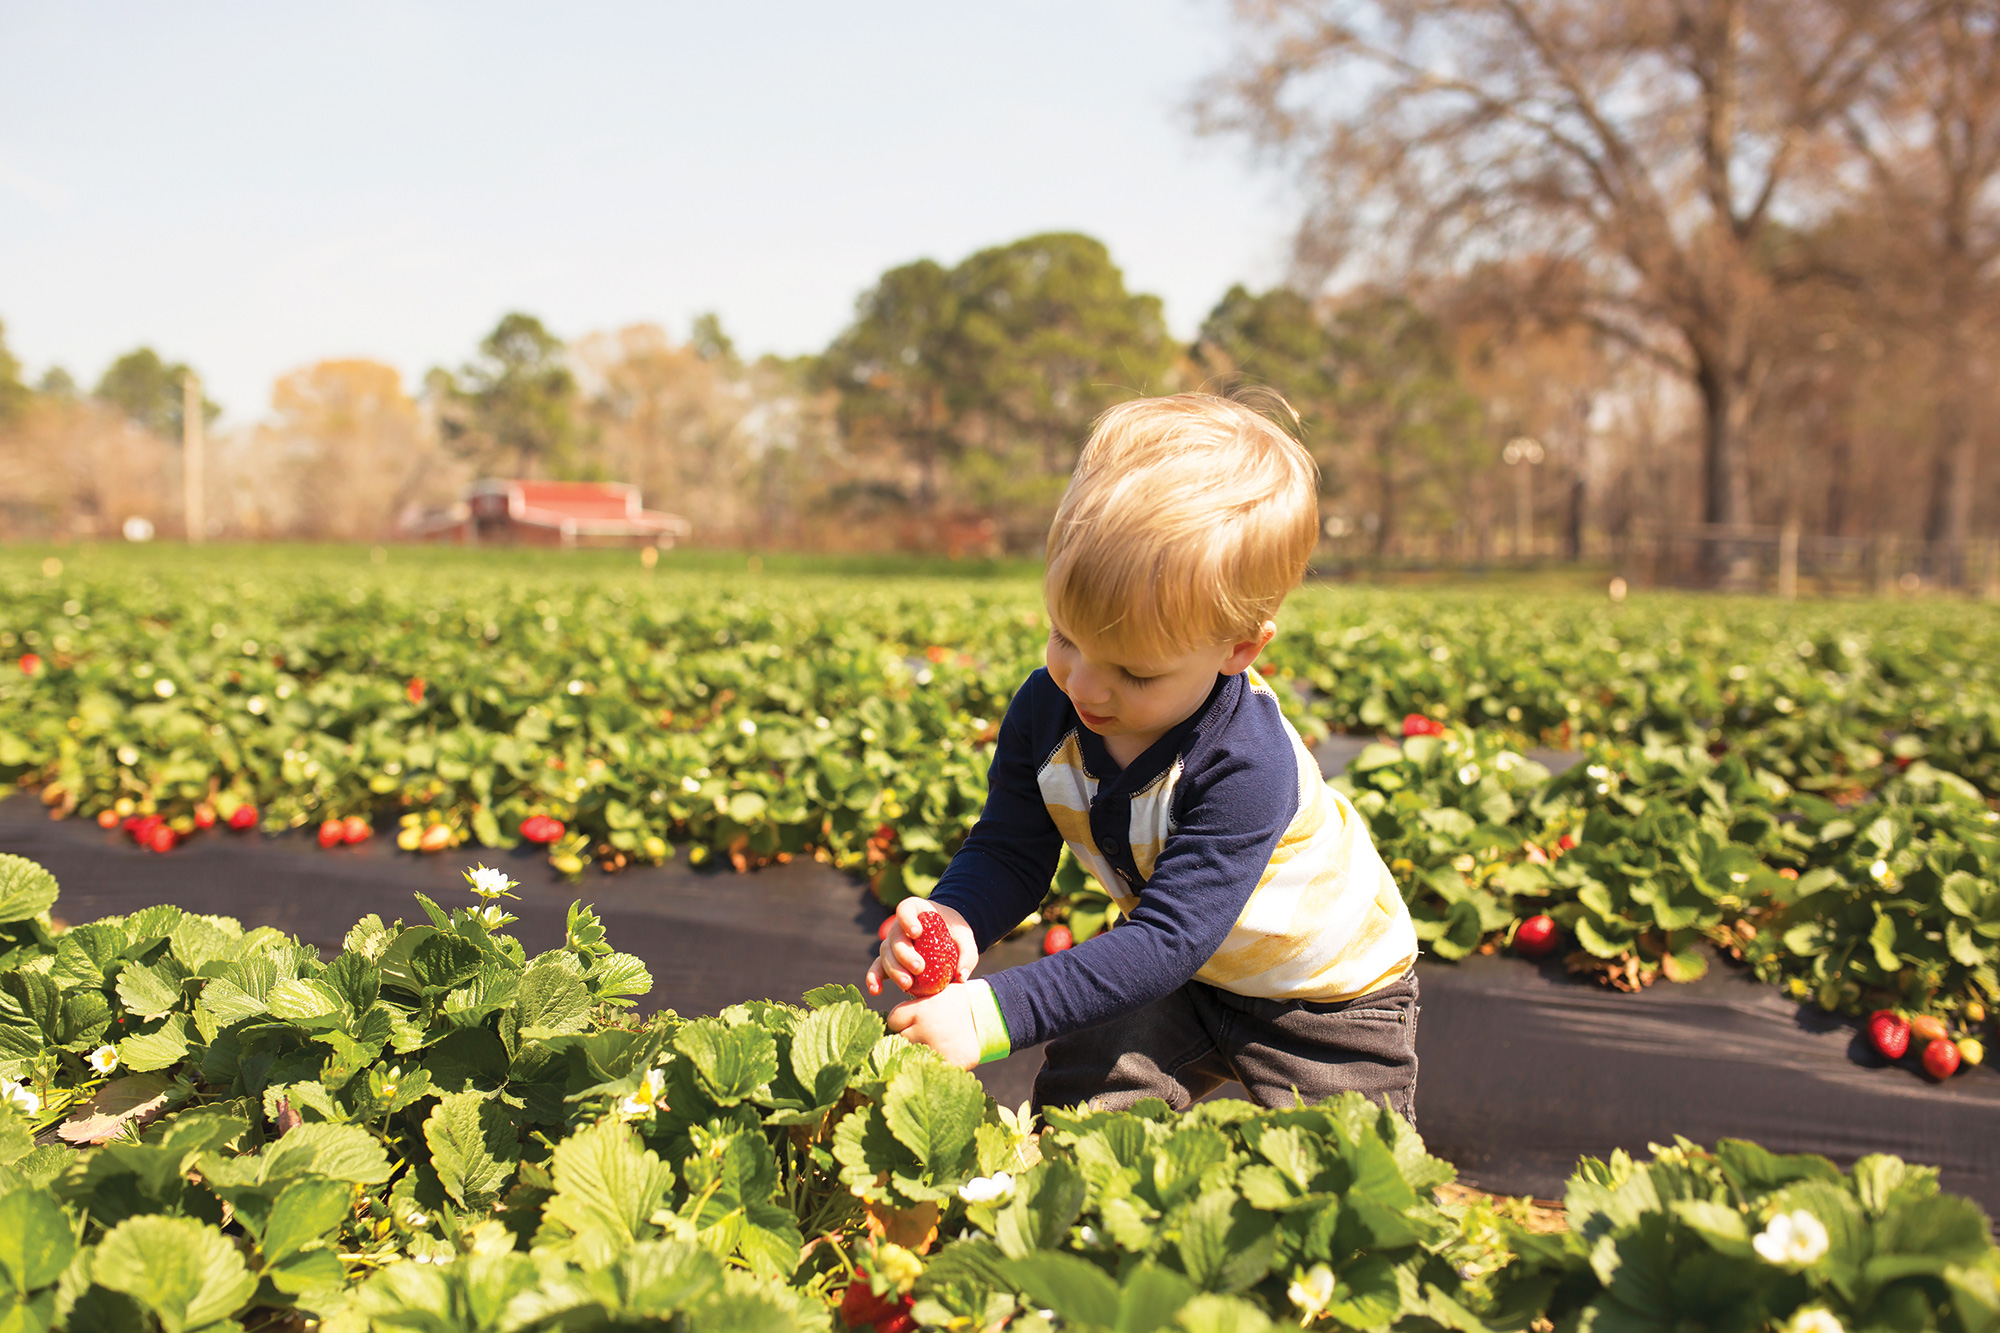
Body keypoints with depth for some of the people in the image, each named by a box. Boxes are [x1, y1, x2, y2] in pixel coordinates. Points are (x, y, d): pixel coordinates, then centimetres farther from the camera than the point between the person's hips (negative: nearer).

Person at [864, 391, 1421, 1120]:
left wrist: (995, 1012, -48)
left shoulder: (1245, 765, -39)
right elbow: (1009, 852, -13)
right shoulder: (1046, 711, -20)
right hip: (1181, 976, 4)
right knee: (1074, 1105, -10)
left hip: (1330, 991, -4)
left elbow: (1167, 938, -40)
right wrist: (952, 922, -37)